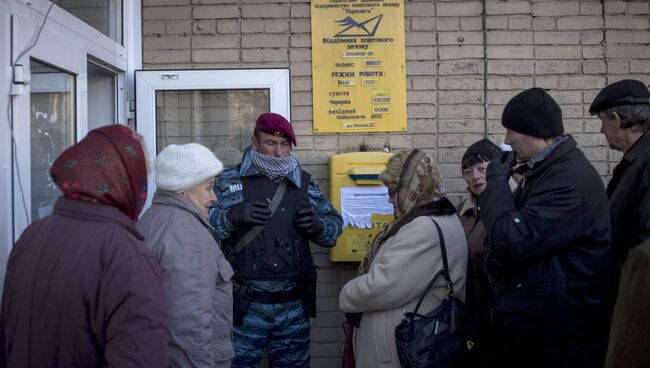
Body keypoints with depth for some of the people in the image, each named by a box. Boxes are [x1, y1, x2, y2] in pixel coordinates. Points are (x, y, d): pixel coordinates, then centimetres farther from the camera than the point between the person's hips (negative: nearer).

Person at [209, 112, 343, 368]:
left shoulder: (304, 183, 9)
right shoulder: (229, 181, 0)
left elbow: (334, 226, 14)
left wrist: (317, 225, -8)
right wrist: (233, 216, -21)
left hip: (294, 306, 3)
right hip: (245, 306, -3)